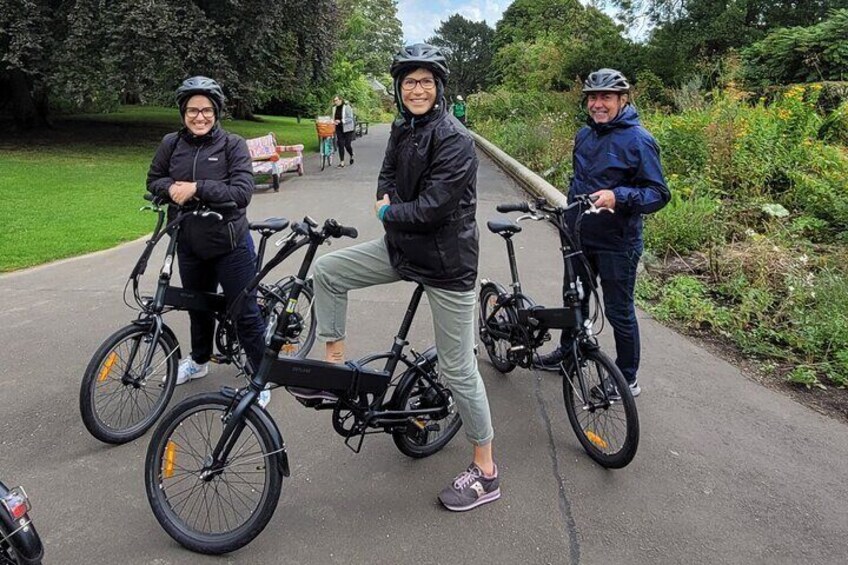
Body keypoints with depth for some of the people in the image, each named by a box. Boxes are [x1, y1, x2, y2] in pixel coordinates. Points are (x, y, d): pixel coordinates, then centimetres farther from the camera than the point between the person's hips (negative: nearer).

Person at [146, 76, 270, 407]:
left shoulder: (233, 145, -10)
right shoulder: (171, 144, 1)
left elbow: (242, 192, -19)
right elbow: (153, 180, 11)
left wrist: (197, 188, -26)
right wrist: (172, 187, -12)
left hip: (230, 245, -4)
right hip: (190, 246, 5)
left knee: (245, 313, 2)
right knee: (198, 307, 23)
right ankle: (199, 360, 46)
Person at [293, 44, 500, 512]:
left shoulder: (454, 139, -19)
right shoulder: (402, 130, 7)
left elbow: (432, 208, -25)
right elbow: (388, 175, 19)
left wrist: (388, 213, -8)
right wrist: (387, 200, -4)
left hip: (446, 261, -8)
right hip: (401, 248, 8)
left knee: (458, 369, -1)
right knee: (326, 270, 2)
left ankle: (485, 472, 15)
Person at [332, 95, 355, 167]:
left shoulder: (347, 107, -12)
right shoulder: (334, 108, 5)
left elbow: (350, 118, -16)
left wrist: (340, 121, -25)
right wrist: (334, 122, -5)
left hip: (347, 129, -5)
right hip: (339, 129, 5)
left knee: (347, 145, -2)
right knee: (340, 145, 0)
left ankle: (351, 156, 29)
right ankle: (342, 162, 4)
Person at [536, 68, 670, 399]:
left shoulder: (638, 140, -15)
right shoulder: (584, 134, 7)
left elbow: (658, 194, -17)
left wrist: (618, 196, -31)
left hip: (616, 244, -7)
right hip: (579, 237, 7)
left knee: (619, 312, 4)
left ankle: (628, 380, 20)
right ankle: (569, 351, 43)